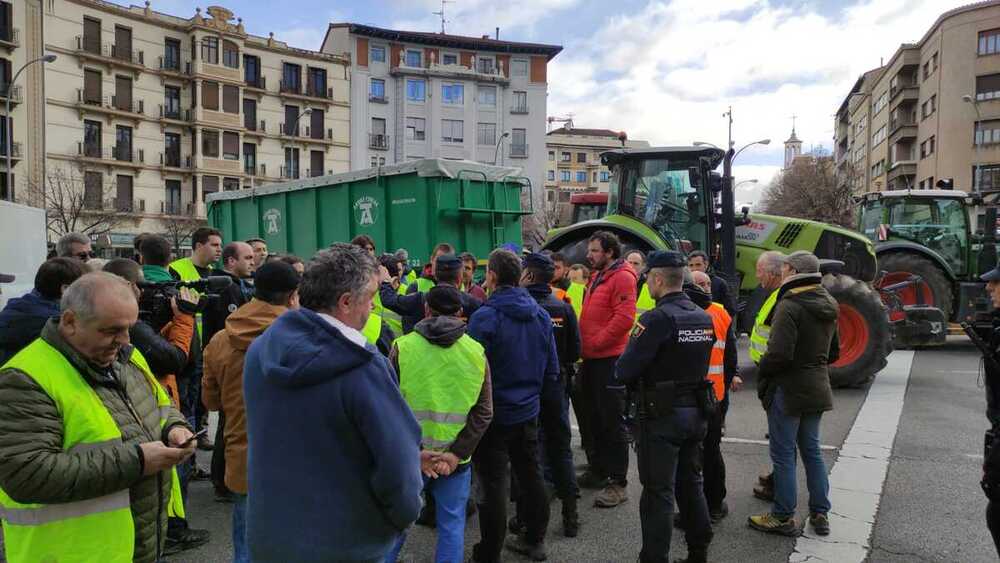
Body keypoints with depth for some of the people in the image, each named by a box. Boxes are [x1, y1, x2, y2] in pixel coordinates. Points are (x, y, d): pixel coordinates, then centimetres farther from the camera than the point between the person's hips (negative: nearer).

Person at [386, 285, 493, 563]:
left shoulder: (402, 347, -8)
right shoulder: (476, 351, -3)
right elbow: (483, 412, -6)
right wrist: (456, 454, -8)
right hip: (455, 457, 1)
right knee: (451, 524, 14)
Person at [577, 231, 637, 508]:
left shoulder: (622, 277, -12)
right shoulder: (596, 277, 17)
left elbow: (624, 318, -21)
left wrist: (594, 344, -17)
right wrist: (583, 344, 9)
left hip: (610, 359, -9)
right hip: (592, 359, 9)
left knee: (612, 421, -3)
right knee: (590, 417, 17)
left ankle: (618, 483, 6)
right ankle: (597, 470, 32)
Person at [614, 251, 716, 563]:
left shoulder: (657, 318, -20)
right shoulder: (704, 317, 5)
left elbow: (623, 371, -21)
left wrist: (622, 368, 0)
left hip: (661, 414, -8)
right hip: (696, 410, 8)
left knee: (658, 492, 1)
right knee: (691, 483, 20)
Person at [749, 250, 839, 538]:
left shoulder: (790, 306, -20)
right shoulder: (827, 308, 9)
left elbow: (779, 354, -26)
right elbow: (833, 353, 18)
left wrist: (762, 372, -9)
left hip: (788, 389, -8)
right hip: (817, 388, 8)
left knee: (783, 454, 3)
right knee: (812, 450, 18)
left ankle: (783, 517, 13)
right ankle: (820, 514, 25)